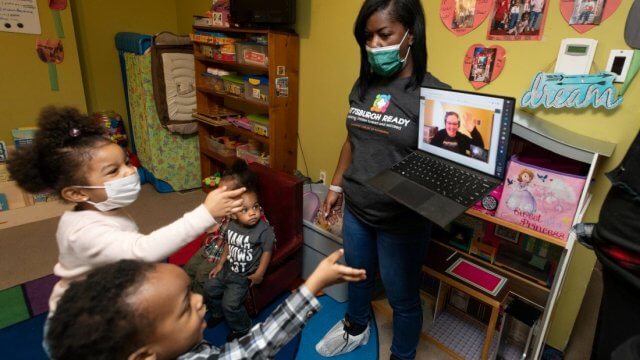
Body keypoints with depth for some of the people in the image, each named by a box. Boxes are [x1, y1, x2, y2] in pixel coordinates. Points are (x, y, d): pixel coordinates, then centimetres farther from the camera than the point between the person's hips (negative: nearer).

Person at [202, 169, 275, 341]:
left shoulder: (264, 230, -27)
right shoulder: (231, 226, -10)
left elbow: (267, 252, -17)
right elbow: (228, 245, 7)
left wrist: (259, 274, -17)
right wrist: (220, 264, 9)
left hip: (245, 275, -6)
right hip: (229, 268, 6)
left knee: (230, 303, -9)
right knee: (209, 288, 16)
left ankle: (241, 328, 19)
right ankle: (218, 313, 44)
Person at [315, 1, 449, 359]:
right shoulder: (363, 86, 2)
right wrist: (336, 186, 15)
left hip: (402, 220, -6)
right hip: (356, 209, 6)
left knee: (403, 297, 15)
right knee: (357, 275, 27)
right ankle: (356, 329, 57)